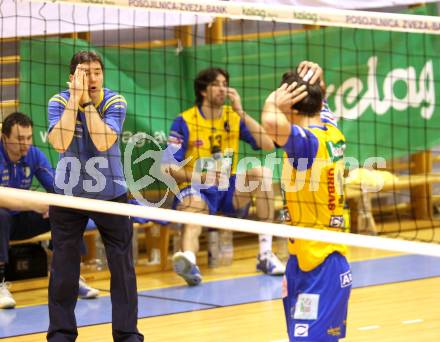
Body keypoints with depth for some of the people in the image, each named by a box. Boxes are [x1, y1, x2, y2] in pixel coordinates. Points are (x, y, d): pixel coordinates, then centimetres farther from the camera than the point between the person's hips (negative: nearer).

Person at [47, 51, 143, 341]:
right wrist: (75, 98, -28)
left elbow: (103, 142, -26)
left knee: (123, 266, 0)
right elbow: (60, 143, -27)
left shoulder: (115, 102, -11)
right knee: (64, 267, 5)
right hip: (68, 195, 0)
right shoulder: (59, 102, -10)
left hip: (110, 193, 0)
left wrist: (88, 101, -28)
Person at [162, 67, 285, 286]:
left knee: (261, 172, -20)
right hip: (196, 190, -4)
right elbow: (168, 169, -9)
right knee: (193, 205, -38)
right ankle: (188, 260, -71)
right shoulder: (184, 122, -3)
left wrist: (241, 112, -12)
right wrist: (199, 176, -27)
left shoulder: (234, 117, 7)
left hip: (229, 190, 4)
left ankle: (265, 254, -20)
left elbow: (268, 145, -6)